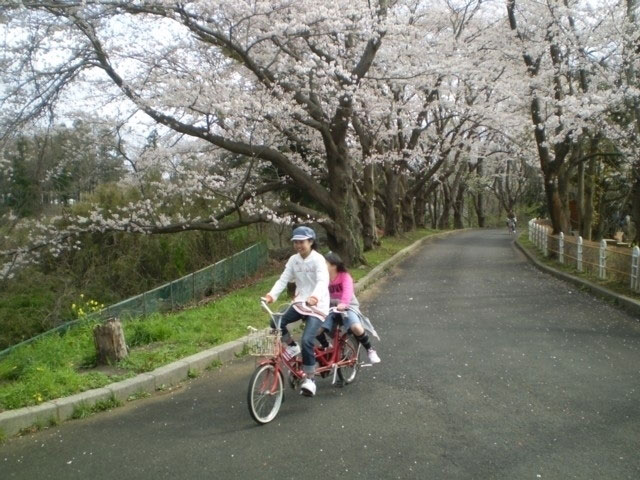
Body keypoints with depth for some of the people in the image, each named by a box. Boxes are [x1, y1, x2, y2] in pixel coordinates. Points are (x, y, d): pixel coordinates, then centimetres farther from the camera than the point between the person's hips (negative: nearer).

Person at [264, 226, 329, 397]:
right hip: (300, 303, 6)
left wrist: (315, 297, -49)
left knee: (307, 340, -19)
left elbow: (323, 281, -29)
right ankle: (292, 347, 11)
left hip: (317, 306, -6)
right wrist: (272, 295, -23)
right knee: (277, 322, -17)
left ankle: (309, 379, -2)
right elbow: (283, 279, -5)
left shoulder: (318, 259, -14)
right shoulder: (293, 260, 3)